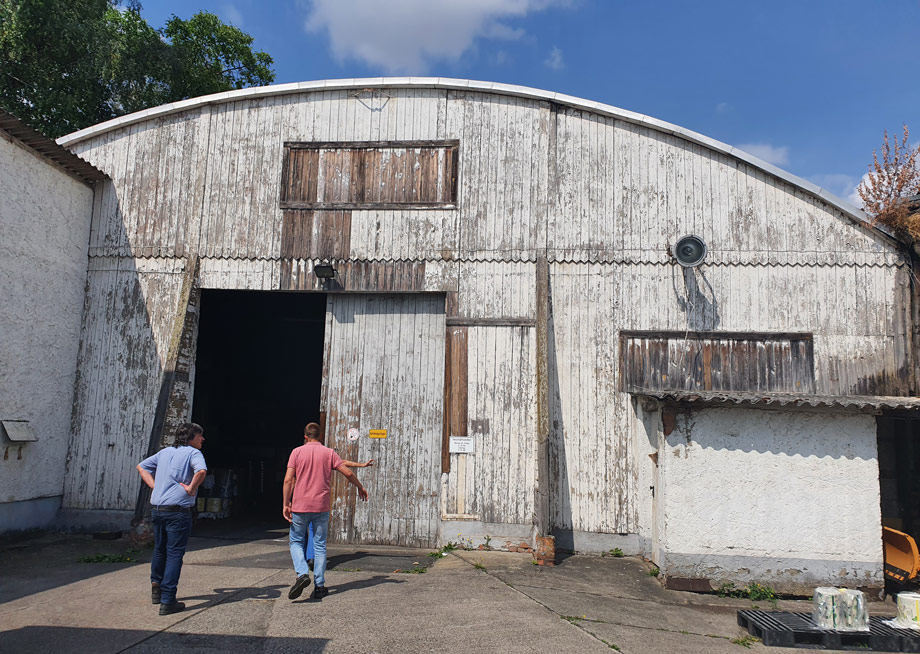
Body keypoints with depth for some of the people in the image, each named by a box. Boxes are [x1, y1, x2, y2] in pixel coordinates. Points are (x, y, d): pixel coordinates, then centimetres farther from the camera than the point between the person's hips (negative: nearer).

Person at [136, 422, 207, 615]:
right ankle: (167, 600, -2)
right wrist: (191, 488, -12)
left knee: (160, 549, 24)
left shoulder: (164, 452, 15)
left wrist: (154, 485, 13)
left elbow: (141, 466, 23)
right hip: (177, 510, -7)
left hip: (156, 508, 7)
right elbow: (201, 471, -28)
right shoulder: (193, 453, -7)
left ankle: (156, 587, 37)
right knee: (174, 553, -1)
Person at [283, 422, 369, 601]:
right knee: (320, 546, 8)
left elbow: (288, 480, -7)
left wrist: (285, 504, -3)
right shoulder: (329, 453, 3)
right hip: (322, 506, 1)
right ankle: (319, 587, 8)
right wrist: (360, 487, 16)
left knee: (296, 542, 13)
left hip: (300, 506, -1)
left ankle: (302, 574, -9)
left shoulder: (297, 452, 0)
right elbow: (348, 473, 0)